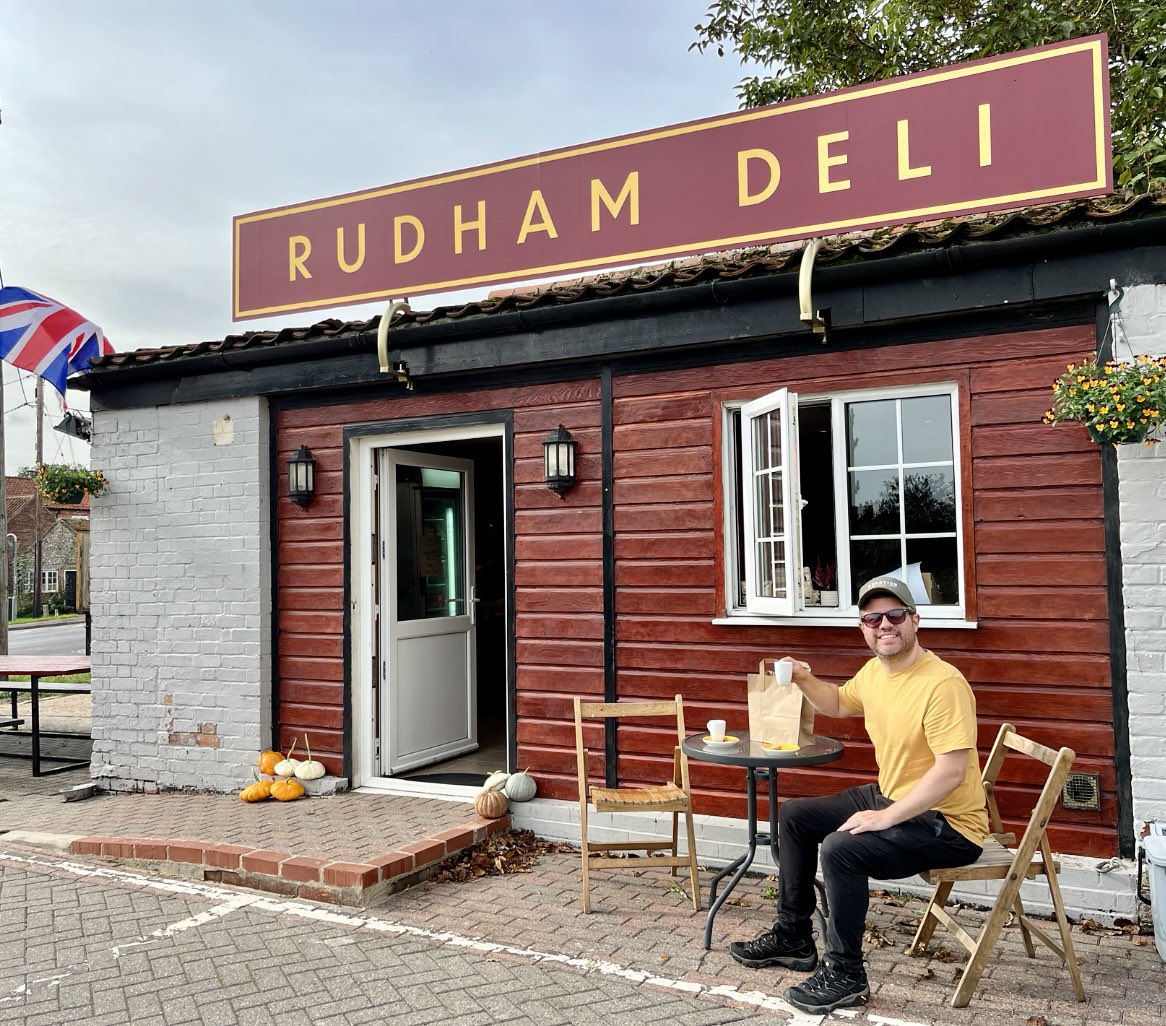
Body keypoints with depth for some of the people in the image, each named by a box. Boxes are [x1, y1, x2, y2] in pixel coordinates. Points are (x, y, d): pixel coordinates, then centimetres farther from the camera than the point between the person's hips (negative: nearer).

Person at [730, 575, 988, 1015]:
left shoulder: (943, 683, -25)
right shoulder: (874, 672, 2)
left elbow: (952, 770, -30)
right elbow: (838, 704, 23)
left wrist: (886, 817, -28)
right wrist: (805, 681, 2)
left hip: (948, 824, -10)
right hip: (891, 797, 10)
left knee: (840, 849, -28)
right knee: (795, 815, 12)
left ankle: (844, 975, -7)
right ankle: (792, 936, 24)